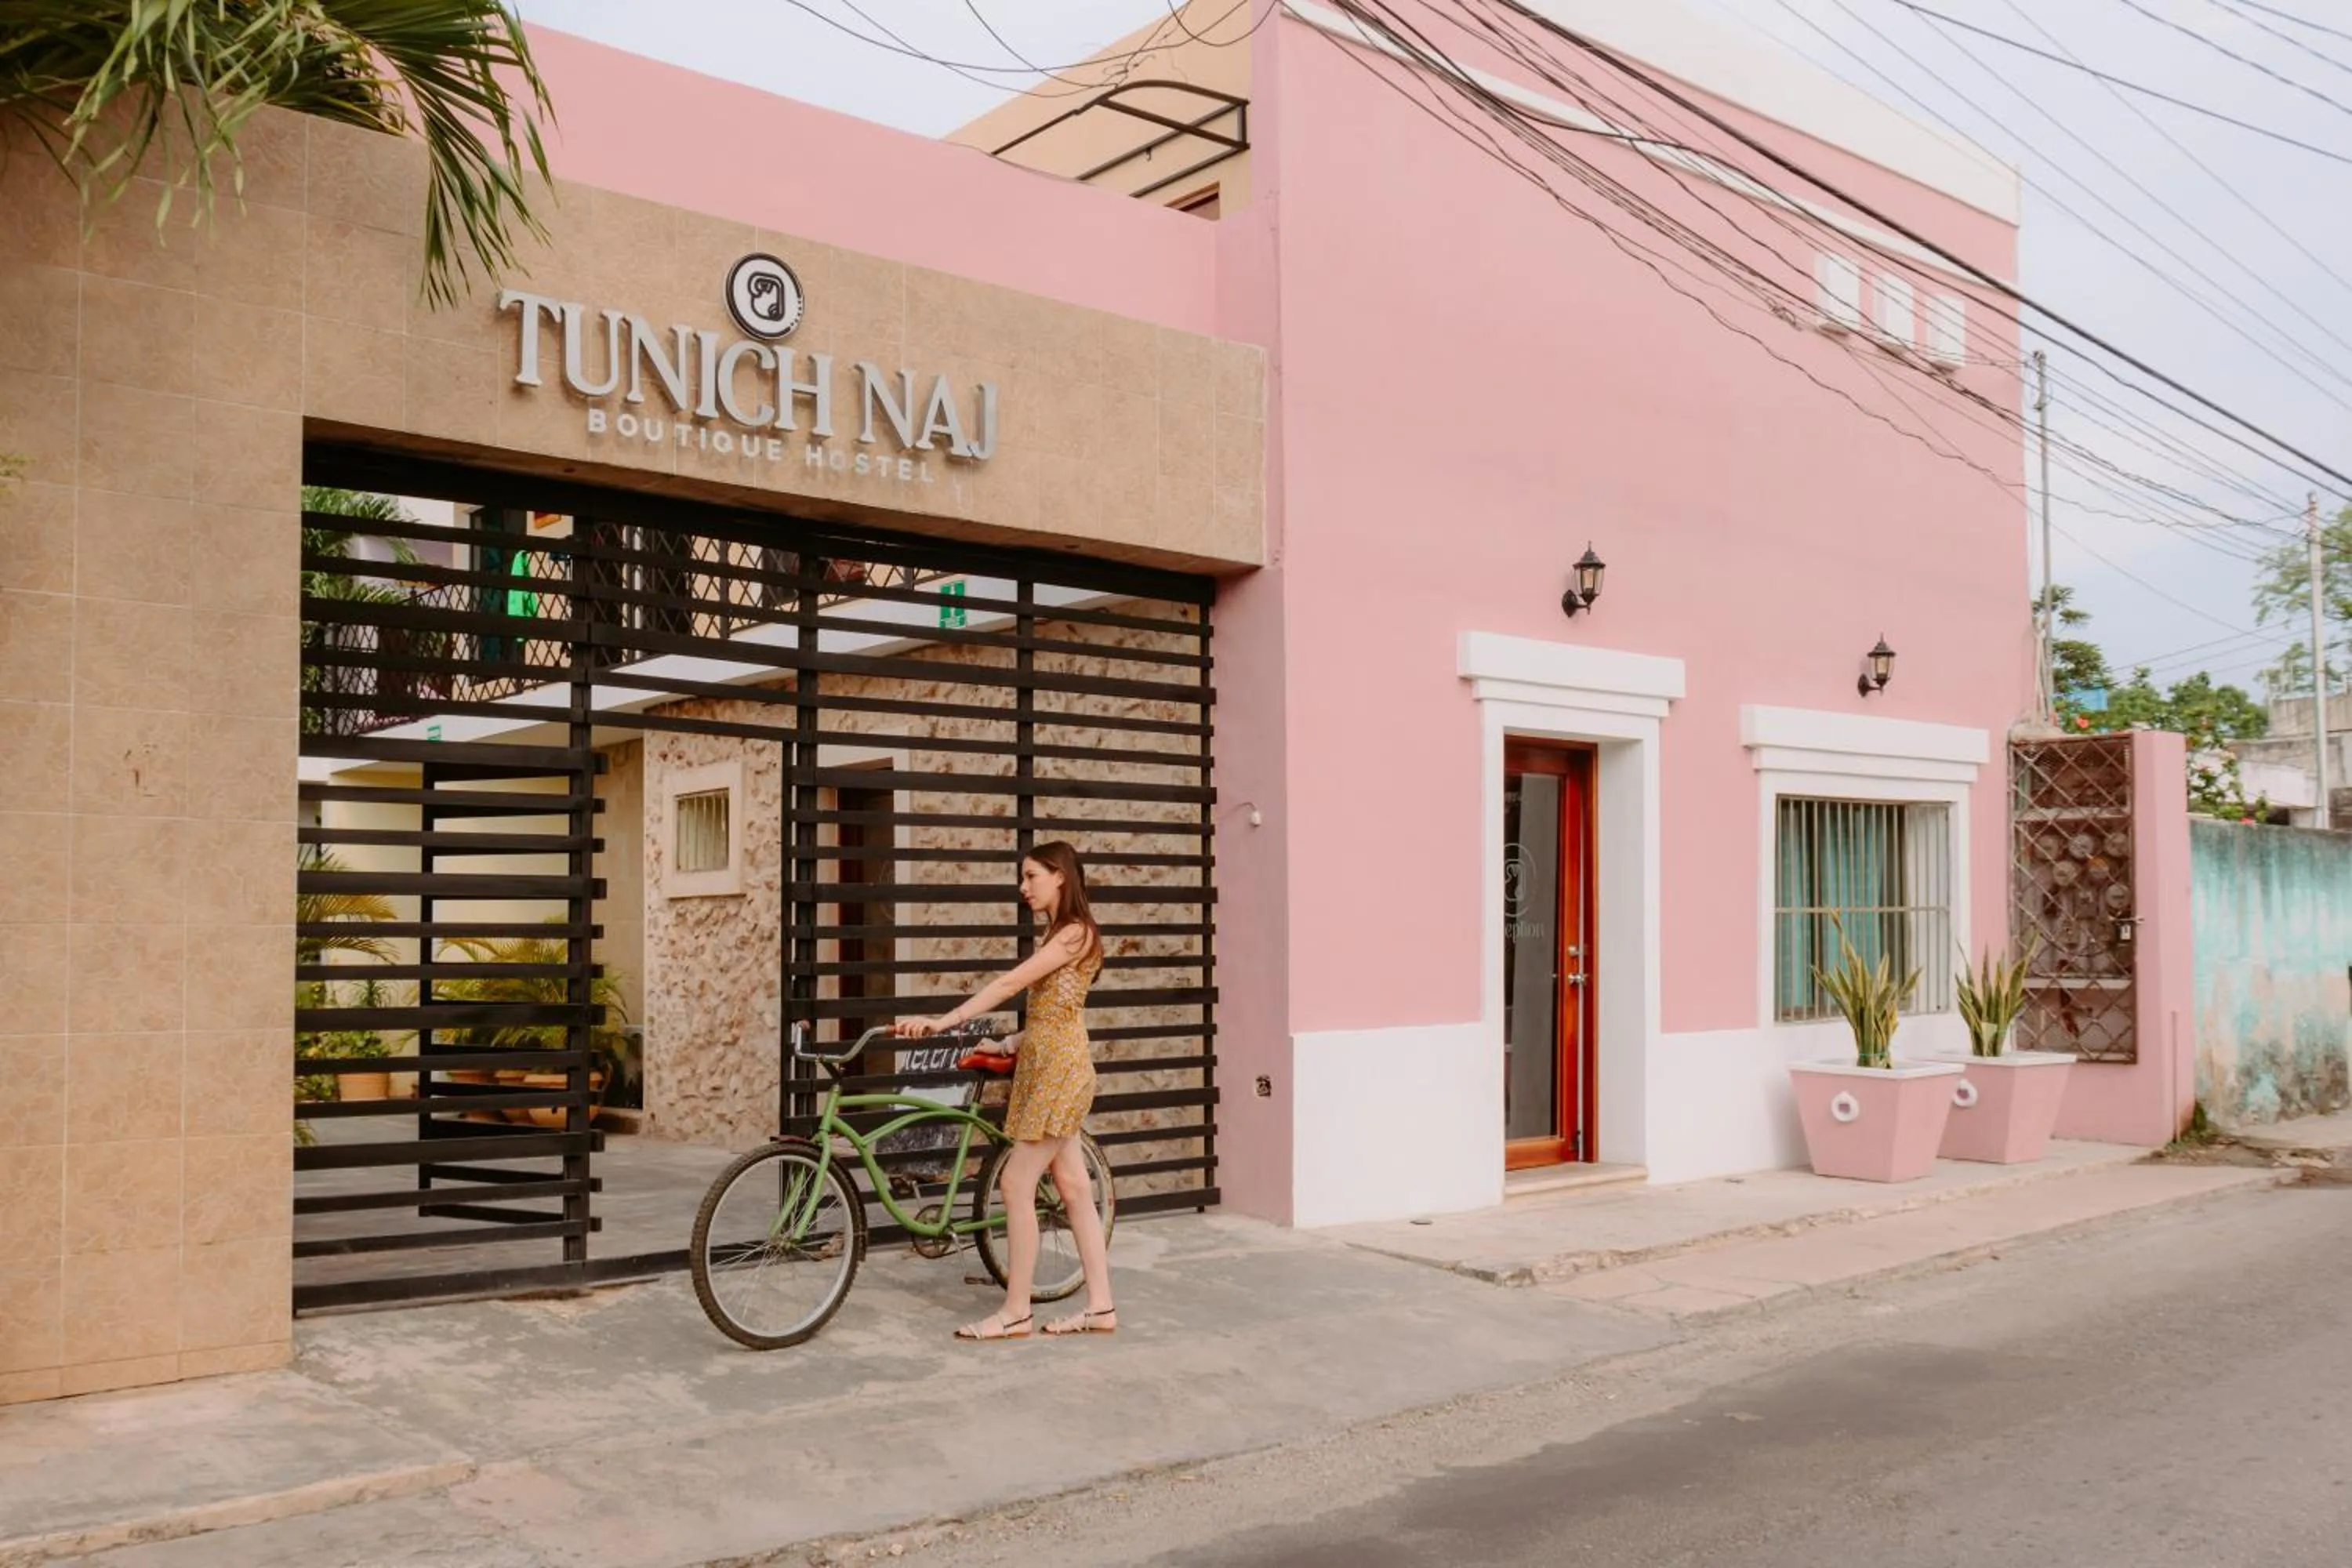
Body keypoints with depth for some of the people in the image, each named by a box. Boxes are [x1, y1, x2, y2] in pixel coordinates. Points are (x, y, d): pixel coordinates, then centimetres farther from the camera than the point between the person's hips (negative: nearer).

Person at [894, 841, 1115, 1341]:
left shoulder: (1075, 932, -14)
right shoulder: (1057, 934, 16)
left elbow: (1010, 983, -22)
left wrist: (942, 1022, -24)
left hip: (1059, 1070, -10)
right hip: (1043, 1066, 10)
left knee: (1017, 1184, -7)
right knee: (1074, 1189, 10)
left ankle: (1016, 1312, 1)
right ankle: (1101, 1307, 14)